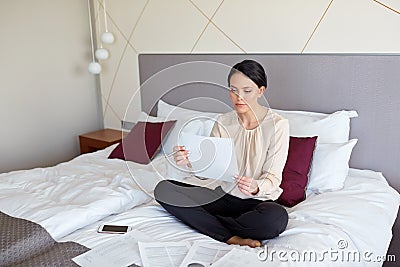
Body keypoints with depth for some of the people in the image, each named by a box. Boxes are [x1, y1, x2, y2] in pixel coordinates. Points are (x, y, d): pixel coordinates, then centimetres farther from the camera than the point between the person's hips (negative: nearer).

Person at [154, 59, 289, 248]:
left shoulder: (277, 125, -9)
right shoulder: (223, 123, 2)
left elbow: (273, 176, -12)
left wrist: (256, 188, -34)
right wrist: (190, 162, -28)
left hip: (259, 201, -3)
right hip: (224, 196, 4)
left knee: (277, 218, -39)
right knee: (163, 189, -14)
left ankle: (208, 222, -14)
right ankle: (232, 238, -21)